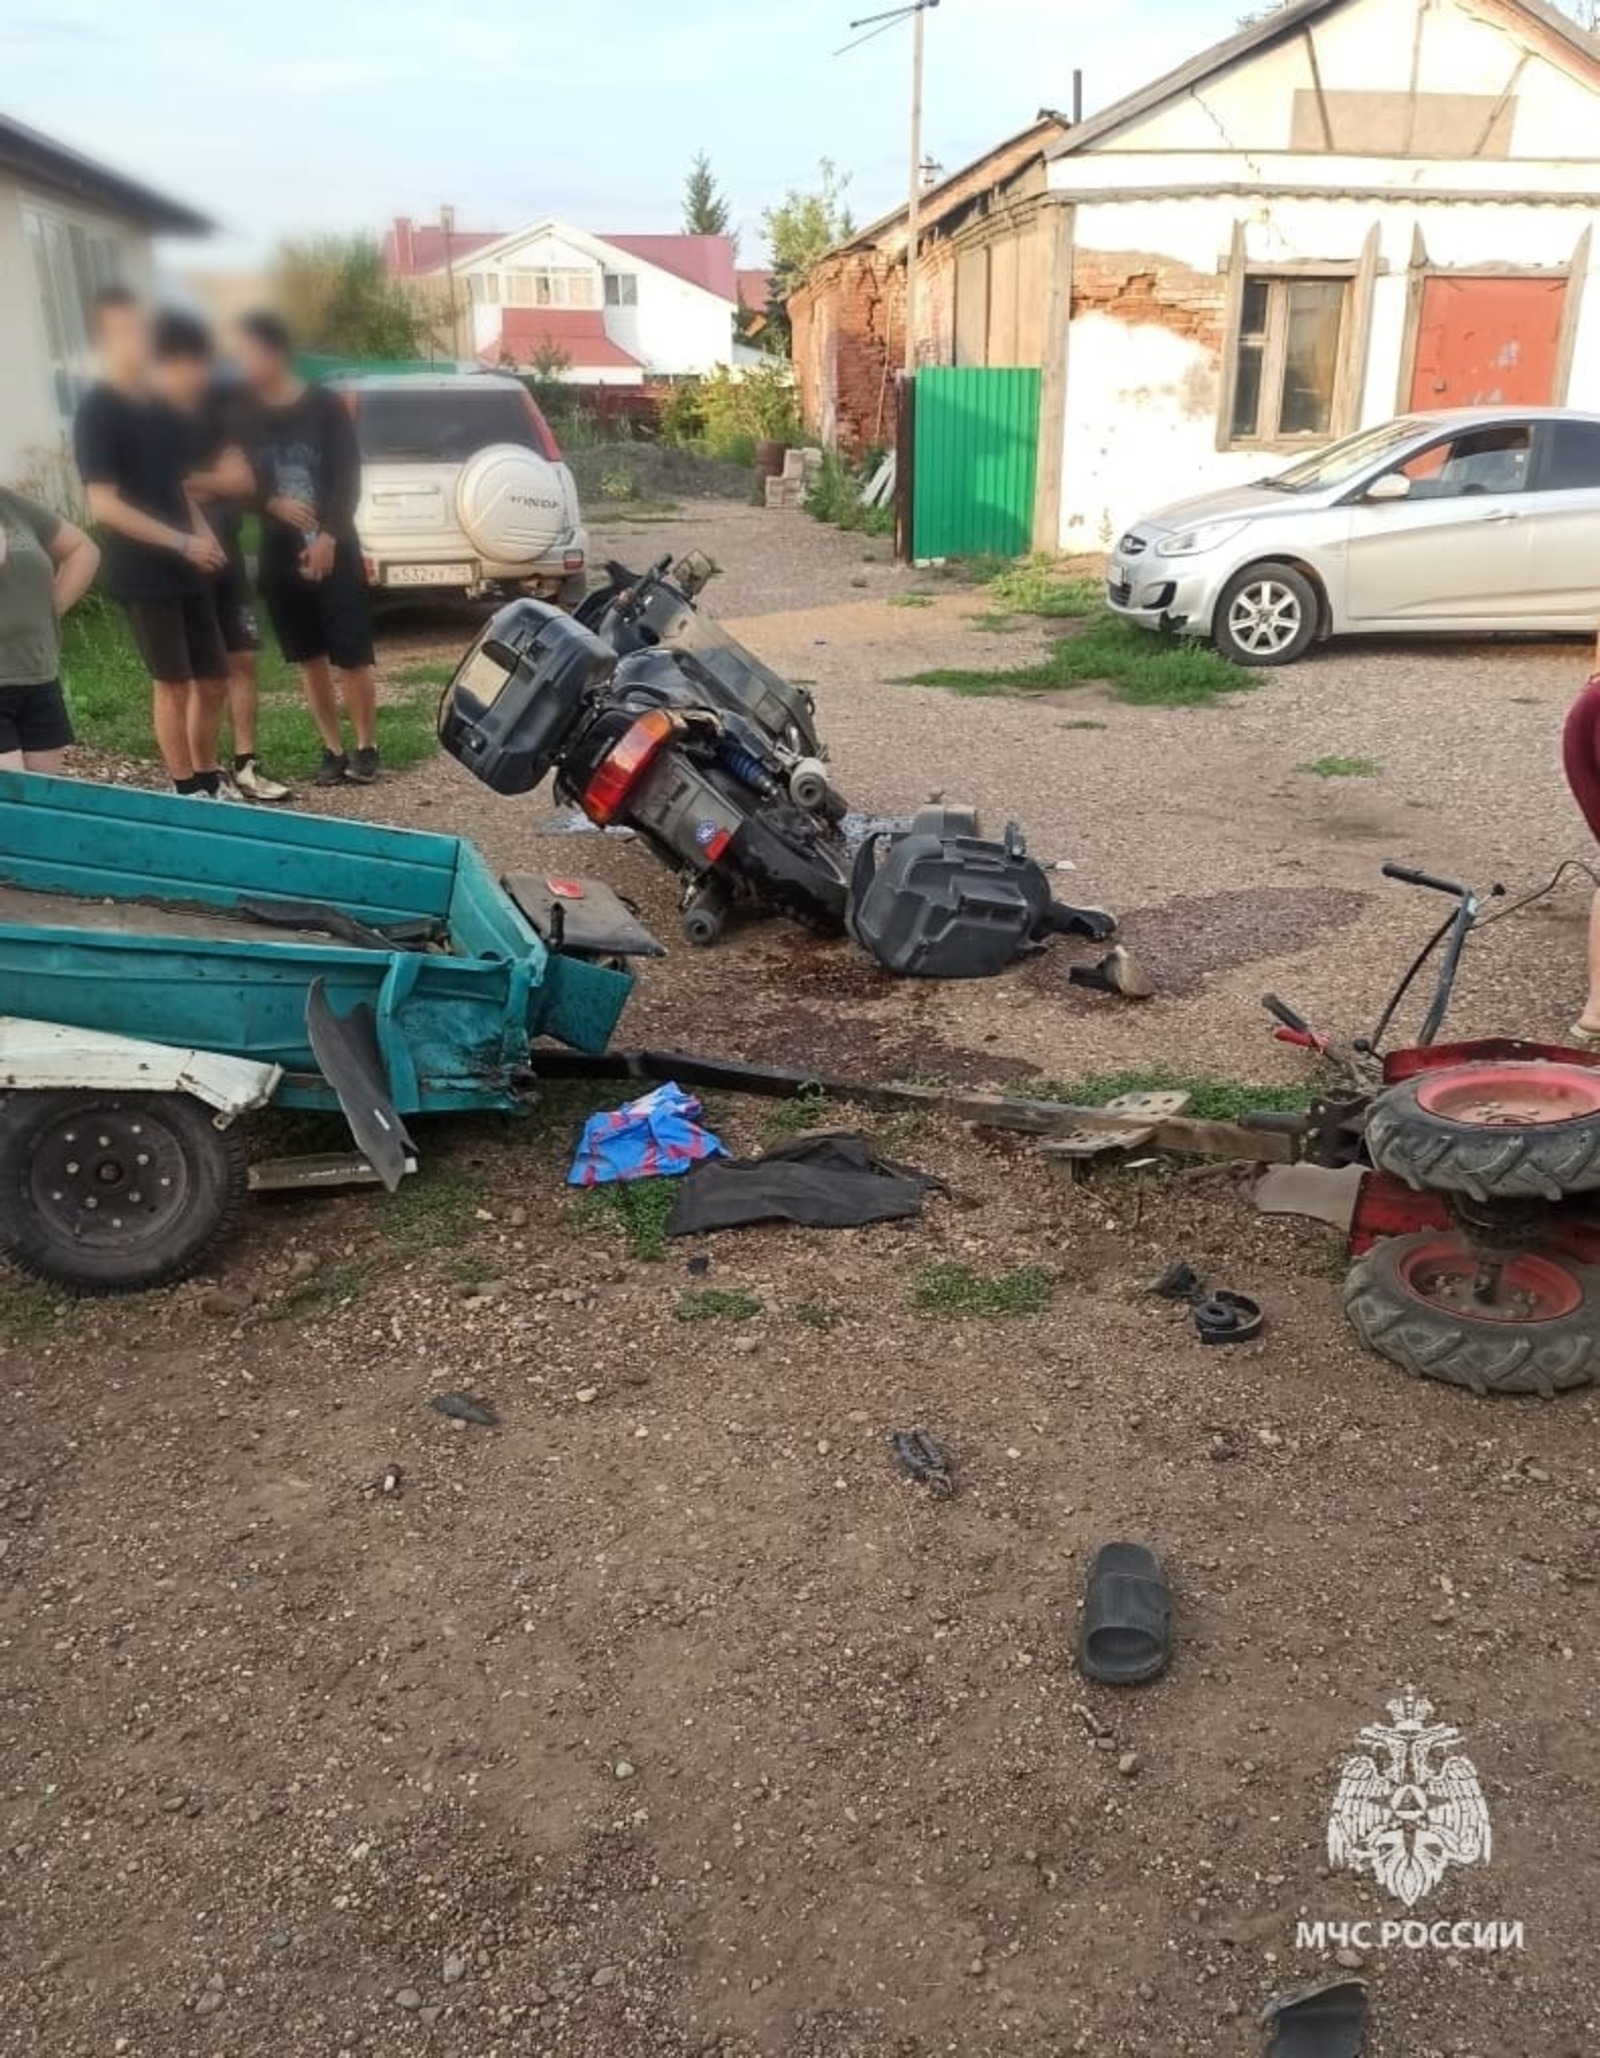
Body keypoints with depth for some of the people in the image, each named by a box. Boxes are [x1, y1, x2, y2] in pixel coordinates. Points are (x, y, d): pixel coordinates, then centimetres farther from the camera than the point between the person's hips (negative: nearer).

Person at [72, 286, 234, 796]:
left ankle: (209, 782, 24)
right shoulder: (97, 411, -11)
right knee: (172, 684, -2)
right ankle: (187, 793, 9)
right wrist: (183, 543, -20)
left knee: (213, 680, 10)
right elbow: (104, 505, -17)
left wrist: (204, 535, 1)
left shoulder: (161, 408, 12)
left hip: (184, 571, 7)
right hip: (141, 573, -7)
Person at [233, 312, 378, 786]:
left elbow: (348, 479, -7)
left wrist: (328, 537, -17)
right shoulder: (245, 417, 5)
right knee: (310, 658, 6)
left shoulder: (325, 406, -3)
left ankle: (367, 747, 10)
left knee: (353, 657, -4)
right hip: (280, 555, 3)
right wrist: (273, 504, -16)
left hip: (334, 550, -3)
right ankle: (333, 749, 16)